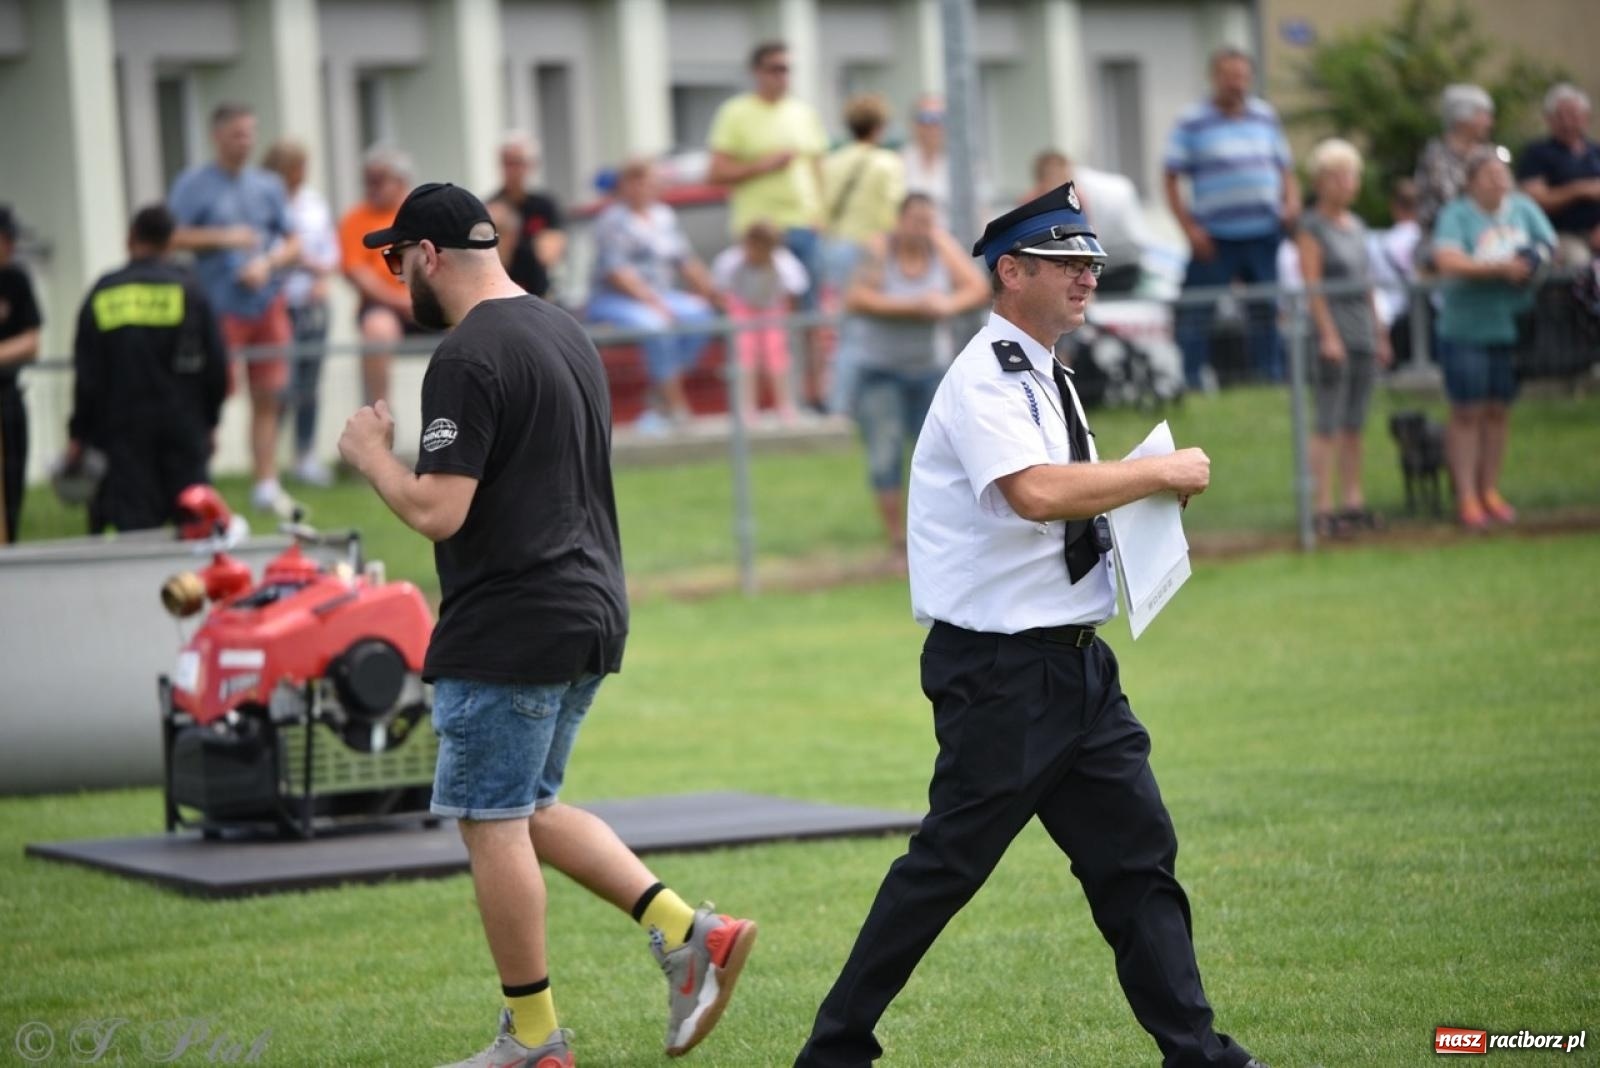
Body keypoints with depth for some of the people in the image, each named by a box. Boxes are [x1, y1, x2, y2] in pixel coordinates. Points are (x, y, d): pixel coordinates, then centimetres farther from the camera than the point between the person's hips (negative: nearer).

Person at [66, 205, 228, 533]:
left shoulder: (103, 295, -1)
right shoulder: (187, 291, -3)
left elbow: (87, 374, -1)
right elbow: (216, 365, -1)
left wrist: (78, 433, 8)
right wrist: (210, 420, 11)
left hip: (124, 430, 0)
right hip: (183, 427, 0)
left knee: (134, 526, -1)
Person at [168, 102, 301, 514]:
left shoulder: (268, 186, 12)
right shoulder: (194, 184, -1)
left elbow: (293, 244, 12)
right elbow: (173, 238, -9)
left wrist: (267, 263, -7)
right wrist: (224, 237, -14)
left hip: (267, 304, 4)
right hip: (220, 306, -4)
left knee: (268, 397, 4)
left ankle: (266, 483, 9)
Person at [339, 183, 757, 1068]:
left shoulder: (467, 358, -16)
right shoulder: (566, 333, 14)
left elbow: (438, 512, -21)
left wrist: (371, 455, -5)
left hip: (509, 630, -9)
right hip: (590, 611, 9)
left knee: (493, 823, 2)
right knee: (529, 810, 19)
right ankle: (689, 934, 7)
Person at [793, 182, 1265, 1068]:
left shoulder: (1047, 378, 16)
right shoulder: (985, 379, -14)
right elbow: (1035, 493, -31)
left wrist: (1144, 491, 8)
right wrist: (1161, 473, -21)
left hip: (1074, 663, 9)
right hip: (1001, 669, -9)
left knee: (1137, 852, 7)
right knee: (949, 862, -4)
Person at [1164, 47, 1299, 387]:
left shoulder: (1266, 117, 13)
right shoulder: (1192, 123, -1)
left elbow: (1285, 168, 20)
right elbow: (1171, 180, -3)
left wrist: (1291, 203, 1)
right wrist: (1190, 228, -12)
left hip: (1265, 234, 4)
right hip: (1214, 237, -4)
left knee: (1266, 309, 10)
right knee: (1198, 311, -6)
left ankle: (1271, 373, 19)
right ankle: (1191, 379, 0)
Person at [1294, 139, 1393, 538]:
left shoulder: (1357, 226, 17)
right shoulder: (1312, 226, -5)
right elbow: (1311, 284, -11)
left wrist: (1380, 334, 19)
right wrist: (1328, 334, -18)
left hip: (1363, 336, 7)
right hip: (1332, 335, -7)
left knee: (1354, 425, 10)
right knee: (1329, 424, -8)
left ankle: (1353, 500, 14)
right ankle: (1324, 507, -9)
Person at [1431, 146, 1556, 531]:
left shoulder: (1523, 208, 6)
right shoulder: (1456, 215, -9)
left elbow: (1551, 245, 5)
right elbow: (1448, 261, -23)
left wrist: (1535, 262, -17)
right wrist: (1500, 268, -28)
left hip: (1512, 328, 4)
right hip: (1466, 329, -4)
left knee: (1499, 410, 10)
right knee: (1467, 412, -1)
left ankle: (1490, 490, 19)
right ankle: (1466, 497, 2)